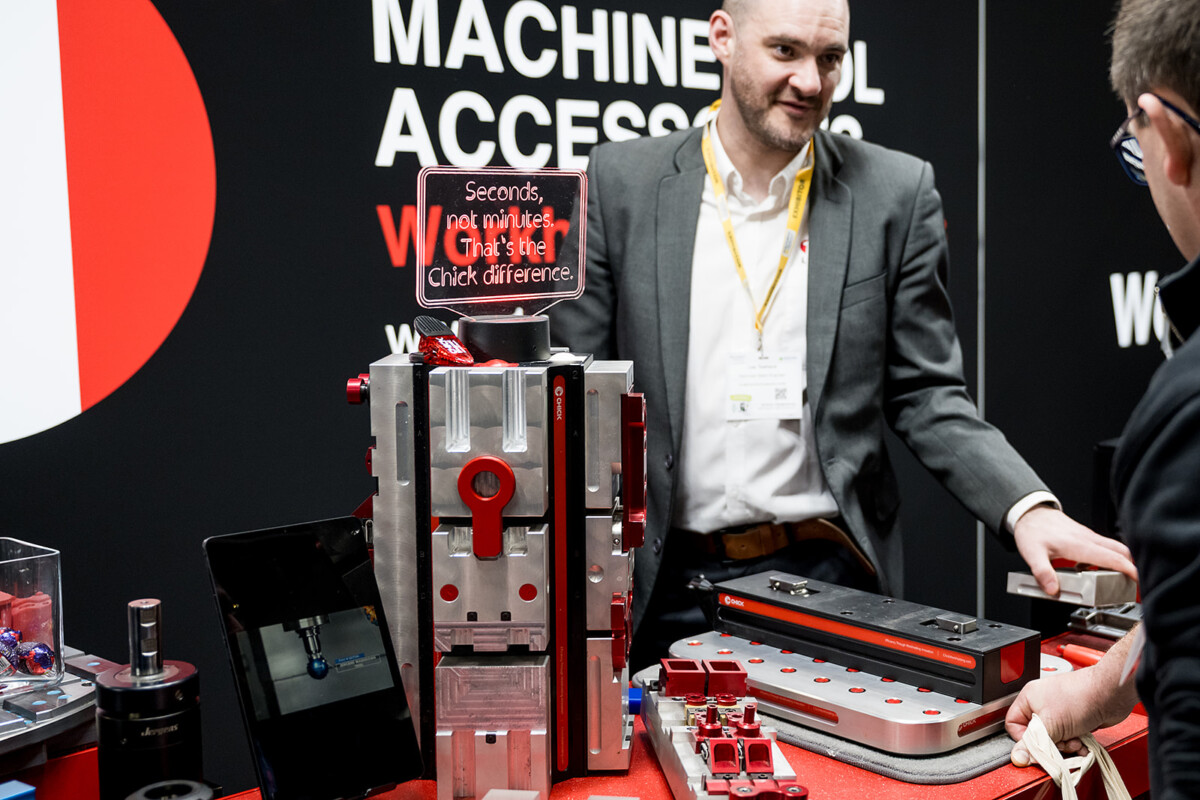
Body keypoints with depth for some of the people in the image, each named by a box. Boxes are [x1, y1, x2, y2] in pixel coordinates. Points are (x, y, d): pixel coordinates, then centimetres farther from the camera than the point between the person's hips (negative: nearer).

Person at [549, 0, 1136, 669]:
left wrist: (1030, 509, -13)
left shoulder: (897, 194, 1)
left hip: (829, 584, 0)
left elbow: (927, 396, 2)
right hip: (663, 590, 1)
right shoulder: (620, 184, 1)